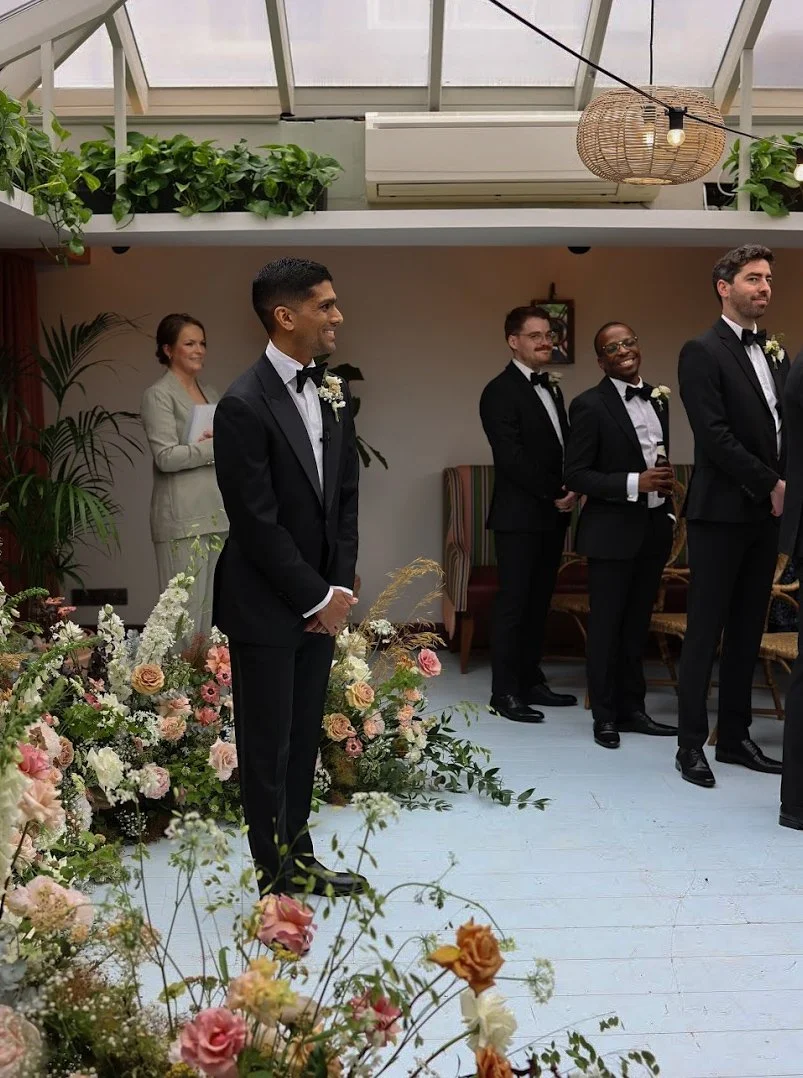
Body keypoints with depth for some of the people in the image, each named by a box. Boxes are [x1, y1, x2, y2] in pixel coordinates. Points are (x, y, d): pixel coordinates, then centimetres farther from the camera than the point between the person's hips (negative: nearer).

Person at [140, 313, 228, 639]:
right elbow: (166, 457, -13)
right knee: (186, 607, -5)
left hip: (218, 514, 7)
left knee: (214, 607, 8)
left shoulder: (210, 392, 18)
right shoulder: (158, 395, -3)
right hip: (183, 517, -7)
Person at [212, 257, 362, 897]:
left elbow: (346, 496, 10)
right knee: (267, 745, 6)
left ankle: (300, 859, 30)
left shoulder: (333, 393, 7)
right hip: (266, 605, -7)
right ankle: (276, 875, 21)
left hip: (321, 599, 7)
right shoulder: (244, 406, -17)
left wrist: (340, 587, 1)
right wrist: (317, 598, -12)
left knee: (304, 737, 16)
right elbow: (257, 523, -18)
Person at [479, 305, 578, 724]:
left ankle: (531, 681, 20)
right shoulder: (501, 391, -9)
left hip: (552, 515, 8)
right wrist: (554, 495, -13)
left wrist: (568, 492, -3)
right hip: (519, 516, -8)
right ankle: (504, 691, 3)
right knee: (513, 603, -3)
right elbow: (511, 456, -17)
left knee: (538, 602, 11)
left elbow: (561, 448, 15)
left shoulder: (551, 389, 17)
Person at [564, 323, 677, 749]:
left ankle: (632, 709, 24)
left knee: (637, 624, 14)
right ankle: (604, 716, 16)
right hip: (613, 531, -6)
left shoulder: (658, 399, 11)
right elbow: (576, 474, -13)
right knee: (606, 625, 4)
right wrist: (635, 483, -21)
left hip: (654, 528, 6)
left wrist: (668, 513, 16)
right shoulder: (590, 405, -10)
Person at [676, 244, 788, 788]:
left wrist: (785, 488, -4)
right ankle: (692, 743, 7)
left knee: (748, 630, 11)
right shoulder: (703, 352, -5)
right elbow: (714, 435, -14)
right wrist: (771, 484, -14)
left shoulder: (776, 353, 17)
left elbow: (786, 427, 13)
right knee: (706, 631, -1)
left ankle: (736, 736, 20)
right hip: (722, 512, -7)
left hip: (766, 513, 7)